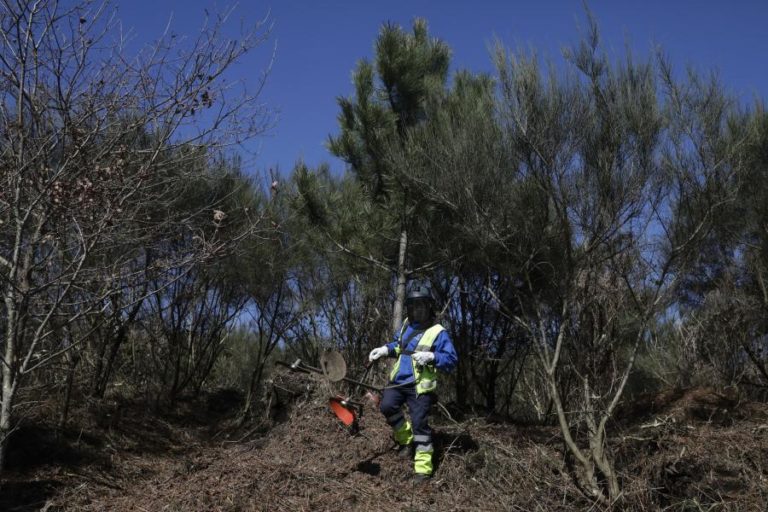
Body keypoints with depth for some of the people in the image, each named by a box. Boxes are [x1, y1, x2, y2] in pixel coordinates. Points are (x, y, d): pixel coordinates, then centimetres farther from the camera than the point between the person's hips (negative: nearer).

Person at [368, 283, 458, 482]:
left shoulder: (438, 332, -9)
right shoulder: (406, 325, 11)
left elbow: (452, 360, -11)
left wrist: (431, 357, -27)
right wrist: (385, 349, 8)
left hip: (420, 386, -6)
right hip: (398, 380, 6)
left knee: (419, 423, -7)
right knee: (387, 406, -12)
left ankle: (423, 467, 1)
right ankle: (406, 438, 13)